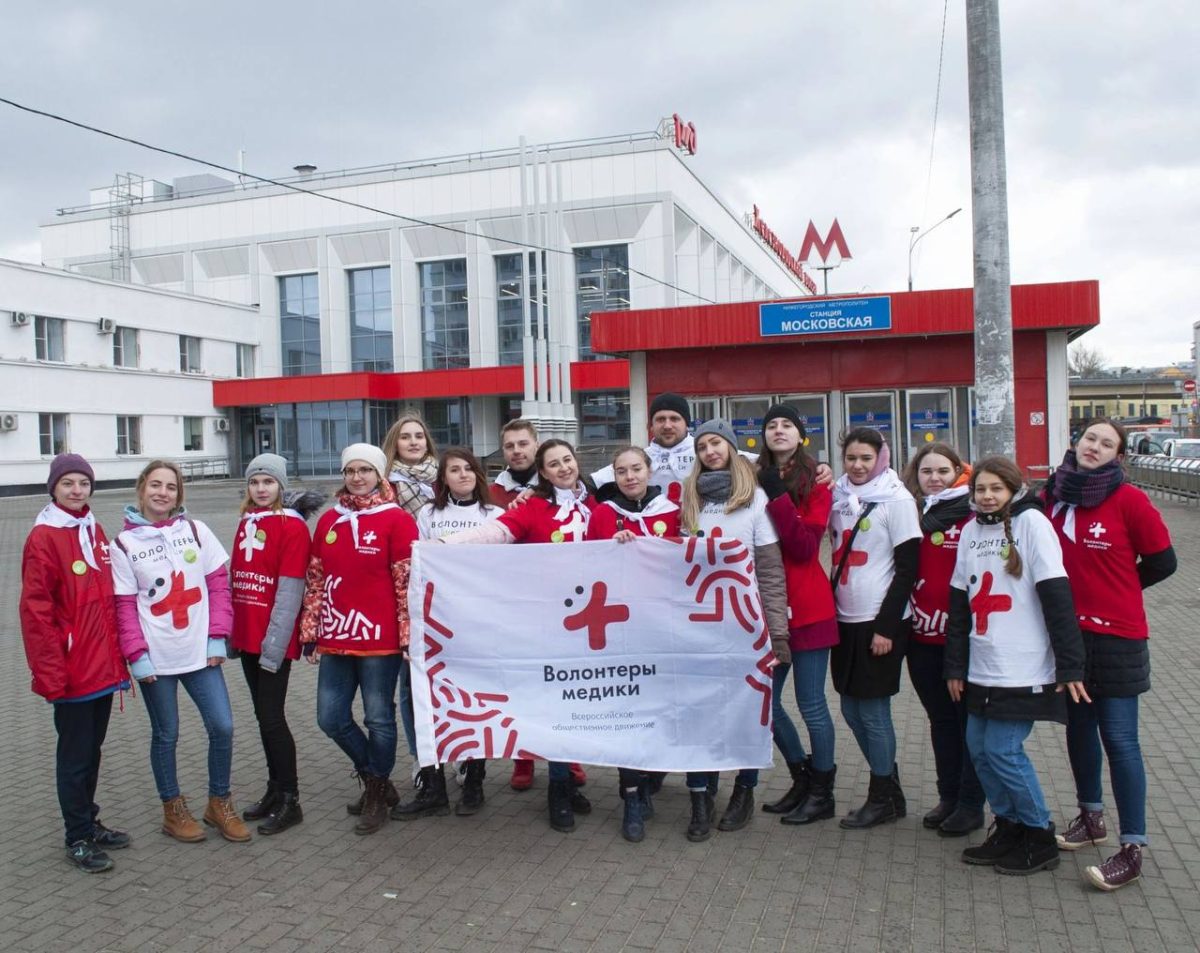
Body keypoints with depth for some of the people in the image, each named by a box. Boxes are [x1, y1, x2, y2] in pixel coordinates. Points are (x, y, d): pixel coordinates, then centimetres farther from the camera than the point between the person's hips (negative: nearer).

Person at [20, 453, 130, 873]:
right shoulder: (44, 537, -11)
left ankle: (89, 822, 32)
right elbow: (36, 611, -14)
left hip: (103, 666, 6)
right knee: (75, 755, 6)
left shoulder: (94, 531, 9)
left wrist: (117, 655, 13)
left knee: (92, 748, 18)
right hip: (72, 672, -6)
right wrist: (51, 673, -17)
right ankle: (78, 838, 18)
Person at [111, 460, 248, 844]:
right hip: (156, 658, -1)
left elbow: (218, 583, 2)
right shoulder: (125, 544, -2)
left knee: (222, 727, 0)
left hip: (200, 652, 2)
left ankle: (219, 803, 20)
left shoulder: (195, 530, 2)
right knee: (166, 735, 10)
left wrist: (218, 637, -4)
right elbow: (125, 606, -3)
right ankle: (173, 810, 28)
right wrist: (137, 655, -9)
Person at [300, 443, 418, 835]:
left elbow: (408, 581, -8)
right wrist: (310, 630, 10)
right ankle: (375, 780, 31)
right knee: (331, 718, 9)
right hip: (335, 638, 6)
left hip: (379, 638, -5)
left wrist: (408, 634, -11)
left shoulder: (397, 520, -5)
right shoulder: (328, 520, 10)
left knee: (379, 718, 5)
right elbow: (315, 578, 13)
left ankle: (377, 795, 25)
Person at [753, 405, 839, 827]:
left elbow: (805, 548, -15)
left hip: (807, 609, -4)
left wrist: (778, 498, -18)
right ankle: (802, 779, 31)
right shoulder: (756, 482, 7)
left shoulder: (816, 486, -3)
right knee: (766, 701, 10)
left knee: (811, 705, 2)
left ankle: (822, 793, 21)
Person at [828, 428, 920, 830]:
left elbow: (908, 568, -10)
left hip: (879, 622, -6)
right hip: (845, 619, 6)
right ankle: (891, 791, 27)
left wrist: (886, 626, -14)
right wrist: (830, 608, 9)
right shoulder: (838, 495, 9)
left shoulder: (896, 499, -8)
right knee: (852, 710, 11)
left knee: (872, 712, 0)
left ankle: (883, 799, 17)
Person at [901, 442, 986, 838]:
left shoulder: (974, 518, -9)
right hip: (923, 638, 5)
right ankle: (948, 797, 29)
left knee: (969, 719, 7)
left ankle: (971, 804, 19)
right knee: (940, 719, 16)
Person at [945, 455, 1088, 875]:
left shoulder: (1031, 522, -8)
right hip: (982, 668, 6)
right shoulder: (971, 529, 10)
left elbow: (1057, 596, -12)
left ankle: (1039, 839, 14)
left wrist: (1069, 664, -15)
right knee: (979, 748, 8)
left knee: (1002, 751, -5)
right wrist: (955, 664, 12)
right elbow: (960, 601, 13)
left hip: (1024, 669, -6)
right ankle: (1009, 827, 26)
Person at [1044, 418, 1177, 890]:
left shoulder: (1129, 499, -9)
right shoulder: (1053, 495, 3)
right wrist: (1093, 585, 6)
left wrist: (1116, 587, 5)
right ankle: (1091, 816, 35)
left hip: (1115, 637, -5)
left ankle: (1132, 847, 7)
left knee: (1119, 740, -2)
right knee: (1079, 728, 17)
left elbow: (1161, 561, -2)